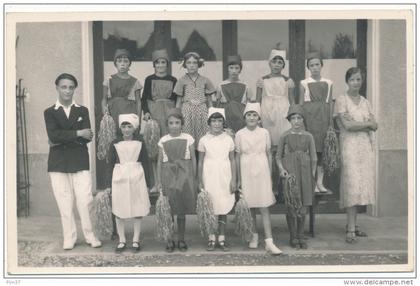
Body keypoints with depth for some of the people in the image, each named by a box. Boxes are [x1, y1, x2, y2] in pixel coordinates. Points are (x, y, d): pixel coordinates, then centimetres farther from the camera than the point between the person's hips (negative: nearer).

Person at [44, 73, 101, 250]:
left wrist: (62, 140, -9)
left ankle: (90, 236, 10)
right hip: (58, 164, 0)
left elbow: (87, 137, -3)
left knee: (85, 201, -3)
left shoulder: (82, 111, 10)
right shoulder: (50, 112, 7)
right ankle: (69, 238, 14)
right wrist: (78, 133, -15)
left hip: (80, 162, 0)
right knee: (64, 203, 2)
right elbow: (53, 135, -10)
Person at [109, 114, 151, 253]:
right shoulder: (115, 144, 3)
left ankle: (136, 240, 16)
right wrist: (109, 183, 2)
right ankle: (122, 240, 17)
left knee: (137, 208, 4)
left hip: (136, 177, 0)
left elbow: (144, 161, 5)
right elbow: (111, 163, 6)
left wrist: (149, 182, 1)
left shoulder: (140, 142, 3)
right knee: (119, 209, 4)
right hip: (119, 177, 0)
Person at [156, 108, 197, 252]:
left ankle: (181, 239, 18)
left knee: (182, 210, 6)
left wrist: (193, 178, 2)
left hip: (184, 175, 0)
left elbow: (193, 159, 5)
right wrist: (159, 181, 3)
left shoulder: (188, 138, 1)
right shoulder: (163, 141, 4)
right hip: (168, 175, 1)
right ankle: (170, 240, 15)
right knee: (168, 209, 2)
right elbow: (159, 161, 6)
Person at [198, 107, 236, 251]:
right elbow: (200, 162, 3)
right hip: (209, 176, -1)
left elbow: (232, 161, 5)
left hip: (224, 176, 1)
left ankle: (222, 238, 16)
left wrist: (233, 180, 0)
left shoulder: (228, 139, 2)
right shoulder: (204, 140, 0)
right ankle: (211, 239, 14)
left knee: (224, 207, 6)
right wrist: (200, 182, 1)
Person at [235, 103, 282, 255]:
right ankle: (254, 236, 25)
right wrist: (238, 179, 6)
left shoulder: (264, 133, 2)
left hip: (262, 172, -1)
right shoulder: (240, 134, 2)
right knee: (250, 207, 8)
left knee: (264, 207, -4)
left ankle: (269, 242, -4)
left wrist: (270, 175, 5)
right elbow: (237, 157, 6)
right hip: (246, 172, 1)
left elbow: (269, 154, 8)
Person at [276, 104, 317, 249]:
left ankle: (301, 236, 16)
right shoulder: (285, 136, 3)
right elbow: (278, 156, 7)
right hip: (290, 172, -2)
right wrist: (281, 169, -9)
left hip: (305, 172, 2)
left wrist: (312, 176, 6)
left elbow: (313, 158, 10)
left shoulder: (308, 136, 7)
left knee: (303, 206, 4)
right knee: (292, 206, -6)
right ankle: (293, 237, 6)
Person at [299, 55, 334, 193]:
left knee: (323, 148, 1)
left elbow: (331, 102, 12)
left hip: (324, 115, 3)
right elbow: (300, 103, 5)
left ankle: (320, 181, 8)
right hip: (309, 115, -2)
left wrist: (331, 120, 5)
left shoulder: (328, 83, 12)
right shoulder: (304, 83, 5)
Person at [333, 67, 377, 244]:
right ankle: (351, 230, -9)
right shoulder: (341, 100, 0)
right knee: (352, 185, -11)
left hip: (366, 146, 6)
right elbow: (347, 125, -11)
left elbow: (375, 126, 7)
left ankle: (353, 224, 13)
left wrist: (356, 122, -9)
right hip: (350, 145, -6)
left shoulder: (365, 102, 17)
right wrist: (367, 123, -2)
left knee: (361, 185, 4)